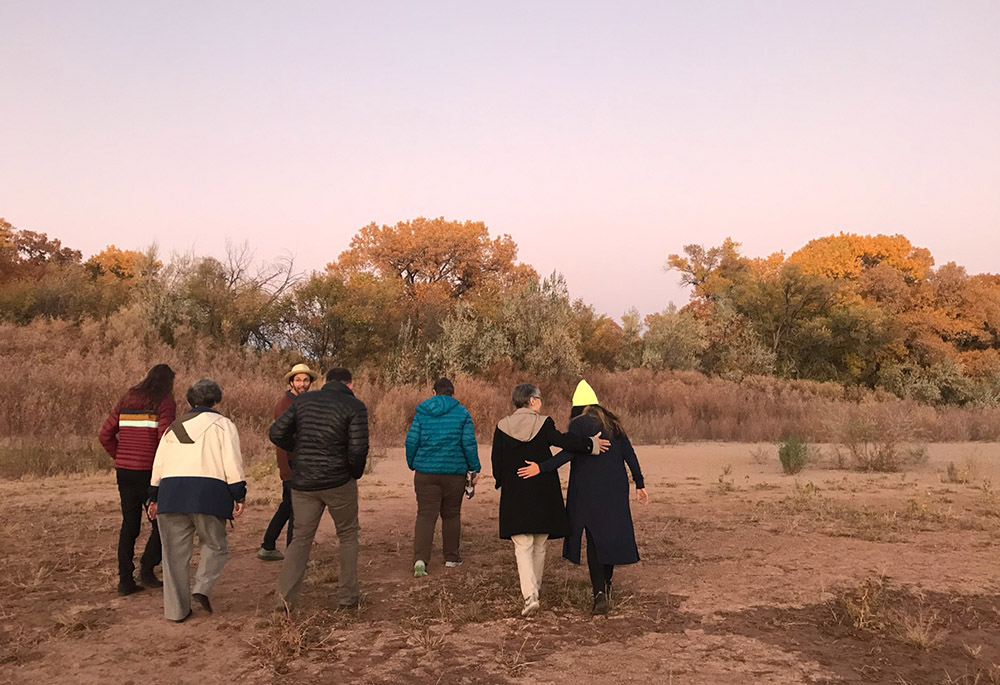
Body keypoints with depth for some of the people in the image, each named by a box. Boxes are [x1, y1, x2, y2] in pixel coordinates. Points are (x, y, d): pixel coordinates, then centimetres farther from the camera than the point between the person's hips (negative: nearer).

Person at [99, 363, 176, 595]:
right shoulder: (165, 403, -6)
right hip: (149, 472, -6)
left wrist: (121, 457, 17)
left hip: (124, 471, 6)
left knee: (129, 524, 11)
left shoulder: (127, 400, 13)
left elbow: (106, 435, 11)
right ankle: (147, 569, 0)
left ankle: (125, 580, 12)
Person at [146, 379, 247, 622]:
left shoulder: (174, 428, 23)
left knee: (175, 553, 10)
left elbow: (158, 465, 22)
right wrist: (239, 496, -3)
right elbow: (232, 462, -3)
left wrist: (154, 498, 29)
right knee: (214, 545, 14)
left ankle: (176, 609, 13)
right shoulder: (223, 425, 8)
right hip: (208, 492, -4)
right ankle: (202, 588, -6)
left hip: (172, 492, 4)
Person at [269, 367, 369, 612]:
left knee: (301, 537, 11)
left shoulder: (303, 400, 6)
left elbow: (276, 433, 2)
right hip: (338, 482, -3)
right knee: (348, 536, 15)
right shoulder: (354, 406, -7)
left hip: (303, 482, 3)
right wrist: (356, 473, 1)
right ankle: (348, 596, 18)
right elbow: (358, 447, -17)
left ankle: (285, 596, -3)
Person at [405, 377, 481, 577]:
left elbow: (411, 441, -1)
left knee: (425, 515, 0)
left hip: (426, 471, 0)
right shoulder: (462, 413, -1)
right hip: (454, 471, 0)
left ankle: (420, 558, -14)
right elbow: (469, 443, -6)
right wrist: (474, 468, 5)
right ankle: (451, 557, 22)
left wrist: (412, 464, 15)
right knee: (451, 515, 14)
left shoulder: (422, 412, 2)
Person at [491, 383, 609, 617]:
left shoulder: (502, 427, -1)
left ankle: (530, 594, -15)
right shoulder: (544, 424, -7)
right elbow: (562, 440, -24)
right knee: (539, 545, 17)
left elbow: (497, 463, 2)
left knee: (522, 546, 1)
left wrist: (502, 482, 18)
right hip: (543, 494, 0)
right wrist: (591, 444, -17)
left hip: (514, 495, 0)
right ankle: (534, 587, 31)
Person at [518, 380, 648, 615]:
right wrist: (639, 484, 10)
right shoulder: (613, 423, 10)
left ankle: (599, 592, -6)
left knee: (593, 540, 3)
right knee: (612, 534, 16)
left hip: (588, 491, -4)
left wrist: (541, 468, -23)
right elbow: (629, 454, 7)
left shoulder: (578, 424, -5)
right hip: (615, 489, 4)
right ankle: (606, 583, 29)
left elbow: (570, 452, -21)